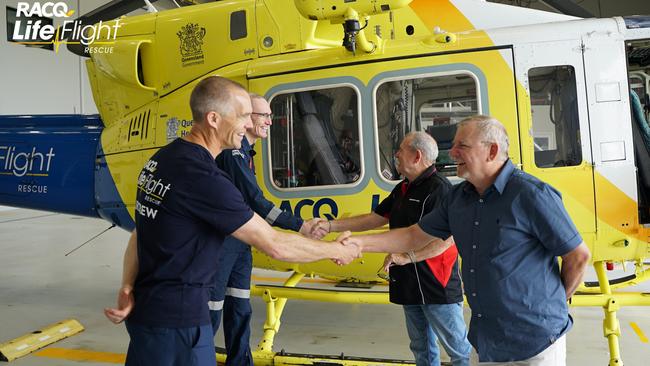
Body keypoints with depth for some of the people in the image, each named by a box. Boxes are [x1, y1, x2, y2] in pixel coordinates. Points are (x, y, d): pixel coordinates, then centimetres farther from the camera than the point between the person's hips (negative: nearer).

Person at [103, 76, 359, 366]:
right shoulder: (203, 178, -25)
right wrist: (335, 250, -8)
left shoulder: (163, 158, 5)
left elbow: (140, 233, 5)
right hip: (175, 318, -9)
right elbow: (274, 245, -21)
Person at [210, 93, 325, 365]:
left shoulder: (244, 151, 12)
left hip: (238, 242, 9)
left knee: (240, 310, 15)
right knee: (211, 312, 0)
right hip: (220, 241, -9)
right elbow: (255, 201, -24)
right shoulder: (232, 150, -19)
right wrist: (299, 226, -23)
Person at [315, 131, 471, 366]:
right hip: (411, 285, 9)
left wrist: (407, 257, -23)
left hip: (437, 287, -9)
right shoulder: (403, 190, 14)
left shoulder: (439, 188, -16)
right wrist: (331, 226, 10)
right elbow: (374, 219, 16)